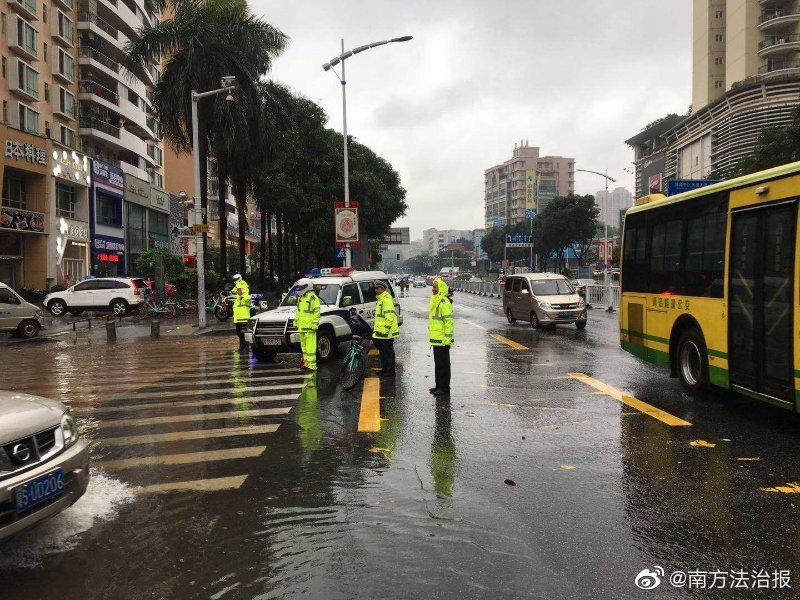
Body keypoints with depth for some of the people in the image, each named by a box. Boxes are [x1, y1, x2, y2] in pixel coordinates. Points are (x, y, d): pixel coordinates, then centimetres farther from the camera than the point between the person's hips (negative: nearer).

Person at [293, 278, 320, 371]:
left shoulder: (313, 298, -9)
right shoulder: (300, 298, 18)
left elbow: (317, 313, -13)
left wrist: (315, 325, -17)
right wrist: (296, 322, 21)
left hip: (309, 328, -9)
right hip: (301, 327, 9)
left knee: (310, 346, -10)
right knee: (304, 346, 14)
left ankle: (311, 365, -10)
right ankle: (306, 362, 22)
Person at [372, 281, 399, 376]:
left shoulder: (386, 300, -17)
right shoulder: (380, 299, 17)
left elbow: (390, 317, -23)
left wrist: (385, 329, -24)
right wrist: (376, 327, 24)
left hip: (386, 332, -10)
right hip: (380, 332, 10)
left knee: (388, 352, -2)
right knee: (382, 351, 17)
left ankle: (390, 371, 5)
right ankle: (384, 369, 28)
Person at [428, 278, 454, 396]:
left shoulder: (444, 302, -16)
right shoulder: (435, 301, 15)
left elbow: (449, 321, -20)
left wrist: (447, 338, -22)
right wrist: (431, 336, 23)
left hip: (442, 340, -10)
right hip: (436, 339, 10)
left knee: (443, 364, -3)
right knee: (438, 364, 16)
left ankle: (444, 388, 4)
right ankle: (439, 385, 25)